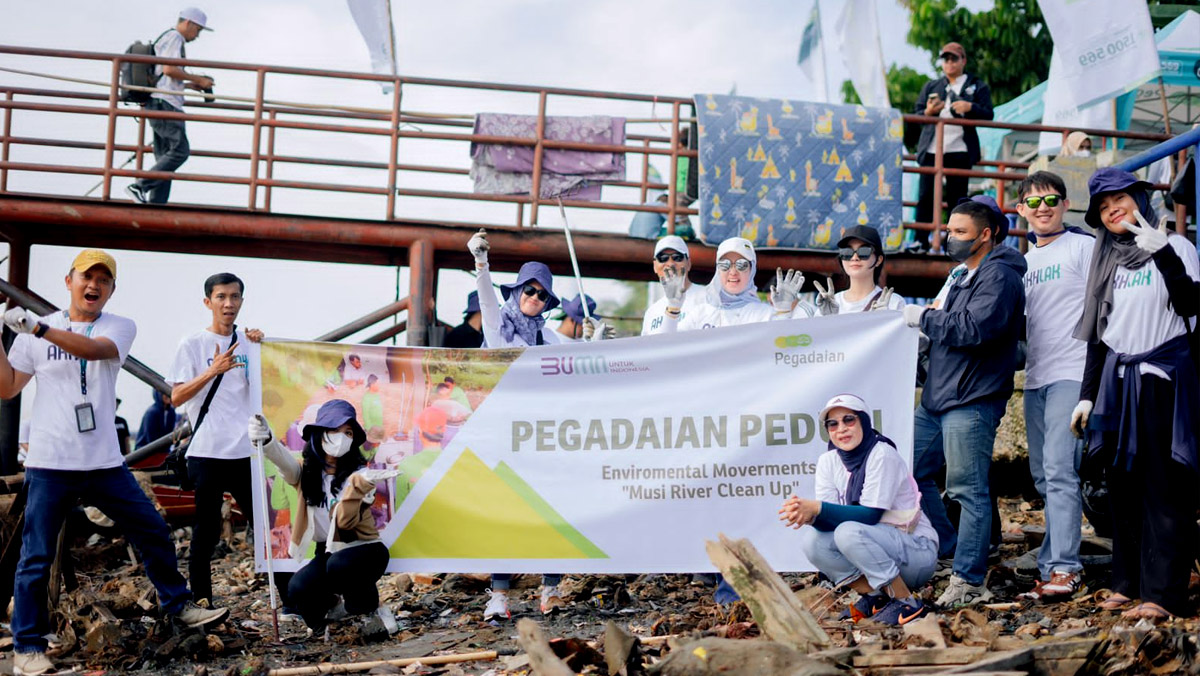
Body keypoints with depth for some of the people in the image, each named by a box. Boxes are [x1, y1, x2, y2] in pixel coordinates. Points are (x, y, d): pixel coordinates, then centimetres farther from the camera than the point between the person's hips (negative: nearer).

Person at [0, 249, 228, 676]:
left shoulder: (120, 327, 3)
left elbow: (93, 349, -19)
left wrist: (37, 328, -32)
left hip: (105, 464, 2)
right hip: (50, 465, -2)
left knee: (153, 532, 8)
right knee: (36, 558, -1)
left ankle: (178, 606, 27)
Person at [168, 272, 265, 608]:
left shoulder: (249, 343, 12)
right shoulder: (192, 345, 0)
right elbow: (176, 398, -5)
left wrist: (262, 350, -7)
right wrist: (214, 371, -17)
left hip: (246, 452, 4)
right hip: (207, 453, -4)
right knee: (207, 532, 2)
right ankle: (201, 600, 9)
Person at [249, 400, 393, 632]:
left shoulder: (358, 473, -11)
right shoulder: (305, 469, -4)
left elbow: (345, 521, -24)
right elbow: (285, 461, -29)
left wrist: (357, 487, -42)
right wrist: (266, 441, -52)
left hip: (363, 550, -3)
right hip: (327, 552, 3)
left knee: (339, 564, -36)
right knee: (298, 590, -26)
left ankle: (370, 608, -6)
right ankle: (328, 605, 11)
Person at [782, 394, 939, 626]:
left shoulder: (882, 454, -18)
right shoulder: (828, 461, 1)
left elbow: (870, 515, -24)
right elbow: (830, 518, -9)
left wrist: (817, 508, -35)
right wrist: (808, 513, -34)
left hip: (917, 551, -6)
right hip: (876, 544, 6)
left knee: (849, 531, -32)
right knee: (811, 537, -16)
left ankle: (906, 601, -18)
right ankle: (874, 595, -4)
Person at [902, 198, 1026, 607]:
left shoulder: (999, 276, -9)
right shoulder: (965, 277, 22)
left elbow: (974, 328, -23)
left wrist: (923, 318, -12)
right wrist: (924, 320, 7)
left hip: (971, 403, -10)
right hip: (938, 399, 10)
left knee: (969, 491, -7)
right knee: (909, 472, 12)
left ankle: (969, 582, -3)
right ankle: (948, 548, 23)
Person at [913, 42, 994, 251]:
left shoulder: (977, 87, 10)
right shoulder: (931, 86, 19)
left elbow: (988, 115, 1)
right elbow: (916, 114, 13)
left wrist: (970, 107, -18)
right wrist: (928, 112, -9)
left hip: (959, 150, -2)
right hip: (931, 149, 2)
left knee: (957, 198, 1)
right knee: (925, 196, -1)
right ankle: (921, 240, 1)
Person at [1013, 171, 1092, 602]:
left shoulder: (1083, 247, 0)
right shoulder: (1025, 261, 19)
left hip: (1072, 373, -7)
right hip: (1036, 378, 7)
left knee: (1059, 470, -14)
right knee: (1043, 475, 8)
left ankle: (1062, 568, -14)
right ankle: (1054, 559, 15)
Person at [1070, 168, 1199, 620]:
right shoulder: (1106, 262, 14)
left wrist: (1163, 253, -24)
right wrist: (1087, 395, 14)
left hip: (1163, 378, -5)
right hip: (1117, 380, 6)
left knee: (1163, 489, -5)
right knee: (1123, 485, 8)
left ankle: (1162, 592, -4)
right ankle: (1128, 582, 16)